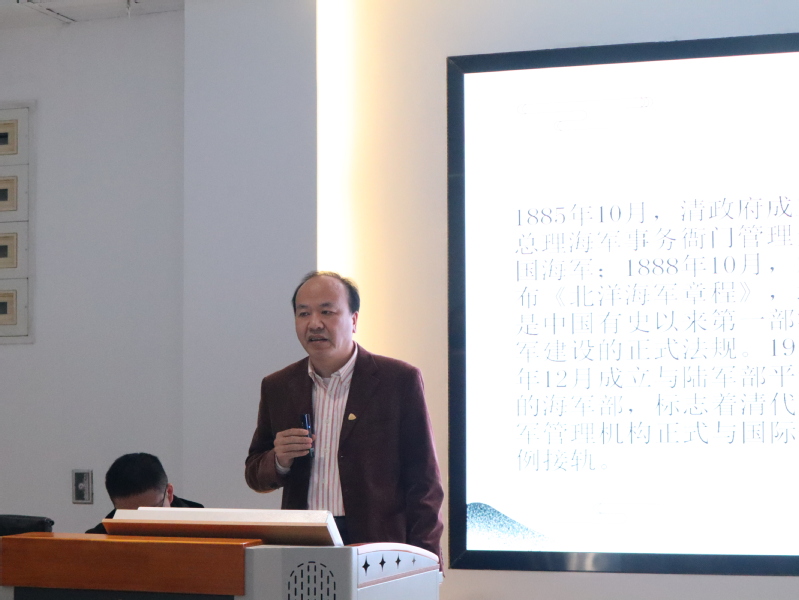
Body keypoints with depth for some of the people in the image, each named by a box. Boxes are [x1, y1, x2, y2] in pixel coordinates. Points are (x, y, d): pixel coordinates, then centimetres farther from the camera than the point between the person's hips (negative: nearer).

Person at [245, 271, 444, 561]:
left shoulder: (400, 380, 2)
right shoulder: (277, 387, 13)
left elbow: (424, 483, 2)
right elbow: (255, 476, 19)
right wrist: (280, 461, -4)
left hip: (378, 547, -3)